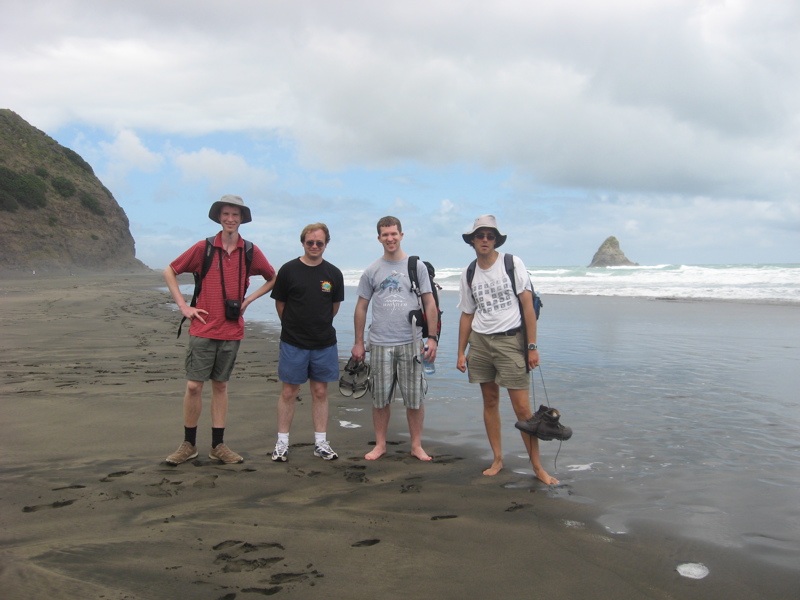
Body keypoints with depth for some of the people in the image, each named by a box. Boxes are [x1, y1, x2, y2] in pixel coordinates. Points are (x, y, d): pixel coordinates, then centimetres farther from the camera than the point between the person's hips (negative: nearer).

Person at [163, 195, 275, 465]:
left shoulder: (251, 252, 3)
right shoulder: (203, 248, -2)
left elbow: (273, 279, 17)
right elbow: (169, 272, 6)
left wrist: (249, 300, 5)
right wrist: (183, 305, -2)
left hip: (232, 331, 2)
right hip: (203, 330, -1)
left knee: (220, 386, 10)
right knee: (193, 386, -1)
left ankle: (218, 445, 18)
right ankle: (189, 444, 14)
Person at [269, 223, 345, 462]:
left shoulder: (333, 274, 4)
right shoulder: (288, 270, -3)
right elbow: (280, 304, 5)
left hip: (324, 344, 2)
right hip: (293, 343, -2)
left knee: (320, 392, 8)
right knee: (288, 393, 4)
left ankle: (321, 443, 18)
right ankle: (282, 443, 15)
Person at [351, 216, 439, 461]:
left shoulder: (417, 266, 4)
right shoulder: (371, 271, 7)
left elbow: (429, 304, 3)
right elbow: (361, 307, 10)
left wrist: (432, 337, -5)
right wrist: (358, 342, 6)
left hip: (411, 343, -1)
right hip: (380, 344, 1)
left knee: (414, 398, 4)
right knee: (380, 398, 8)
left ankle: (416, 445, 18)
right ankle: (380, 444, 22)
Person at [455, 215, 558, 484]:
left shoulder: (512, 263, -4)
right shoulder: (468, 274, 8)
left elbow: (528, 305, -6)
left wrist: (532, 346, -10)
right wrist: (461, 352, 11)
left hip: (510, 341, -4)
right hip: (480, 342, 4)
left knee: (522, 407, -4)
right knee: (490, 402, 10)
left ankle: (538, 467, 8)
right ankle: (497, 460, 23)